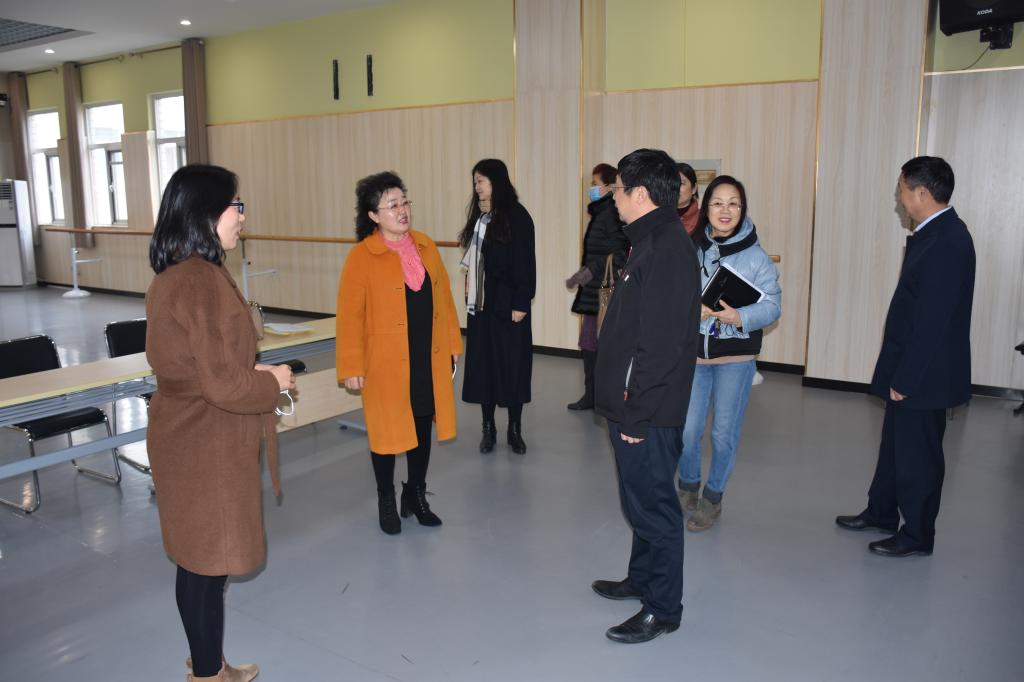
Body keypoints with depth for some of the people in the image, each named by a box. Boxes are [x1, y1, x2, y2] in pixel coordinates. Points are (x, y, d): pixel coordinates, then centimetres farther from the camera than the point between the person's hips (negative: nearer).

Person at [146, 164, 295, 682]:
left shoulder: (171, 277, 6)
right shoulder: (205, 282, -25)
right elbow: (223, 384, -27)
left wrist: (254, 374, 9)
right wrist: (273, 382, -9)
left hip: (183, 435, 10)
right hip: (207, 446, -10)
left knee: (197, 559, 22)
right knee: (209, 565, 8)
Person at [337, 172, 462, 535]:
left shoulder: (426, 246, 4)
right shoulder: (361, 257, -11)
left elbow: (443, 298, 9)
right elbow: (350, 315, -11)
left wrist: (452, 344, 9)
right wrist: (351, 367, -11)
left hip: (430, 360, 5)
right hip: (386, 363, -4)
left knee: (423, 427, 14)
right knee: (387, 430, 9)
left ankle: (416, 494, 34)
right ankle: (386, 501, 29)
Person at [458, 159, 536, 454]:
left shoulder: (517, 216, -9)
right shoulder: (479, 216, 9)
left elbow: (526, 264, -12)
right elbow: (472, 259, 13)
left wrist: (521, 304, -15)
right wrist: (469, 291, 6)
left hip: (508, 304, -6)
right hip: (480, 304, 6)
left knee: (512, 364, 4)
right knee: (483, 364, 8)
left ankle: (515, 429, 16)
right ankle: (488, 428, 19)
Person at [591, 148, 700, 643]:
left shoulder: (667, 249, -20)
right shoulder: (651, 242, 12)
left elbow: (661, 343, -24)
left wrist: (637, 413, -20)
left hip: (649, 411, -10)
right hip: (634, 403, 10)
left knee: (652, 504, 3)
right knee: (641, 498, 22)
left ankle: (663, 608, 19)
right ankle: (641, 578, 39)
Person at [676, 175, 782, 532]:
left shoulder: (756, 256, -6)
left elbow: (772, 305, -7)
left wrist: (739, 316, -24)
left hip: (735, 357, -1)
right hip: (693, 353, 1)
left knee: (724, 432, 7)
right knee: (687, 429, 3)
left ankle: (713, 497, 30)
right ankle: (688, 486, 32)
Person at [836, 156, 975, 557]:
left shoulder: (946, 242, -23)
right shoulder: (935, 233, 8)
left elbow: (933, 320, -25)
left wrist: (906, 378, -19)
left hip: (923, 375, -10)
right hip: (909, 368, 10)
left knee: (918, 455, 6)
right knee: (895, 444, 21)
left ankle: (917, 536, 22)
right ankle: (881, 513, 38)